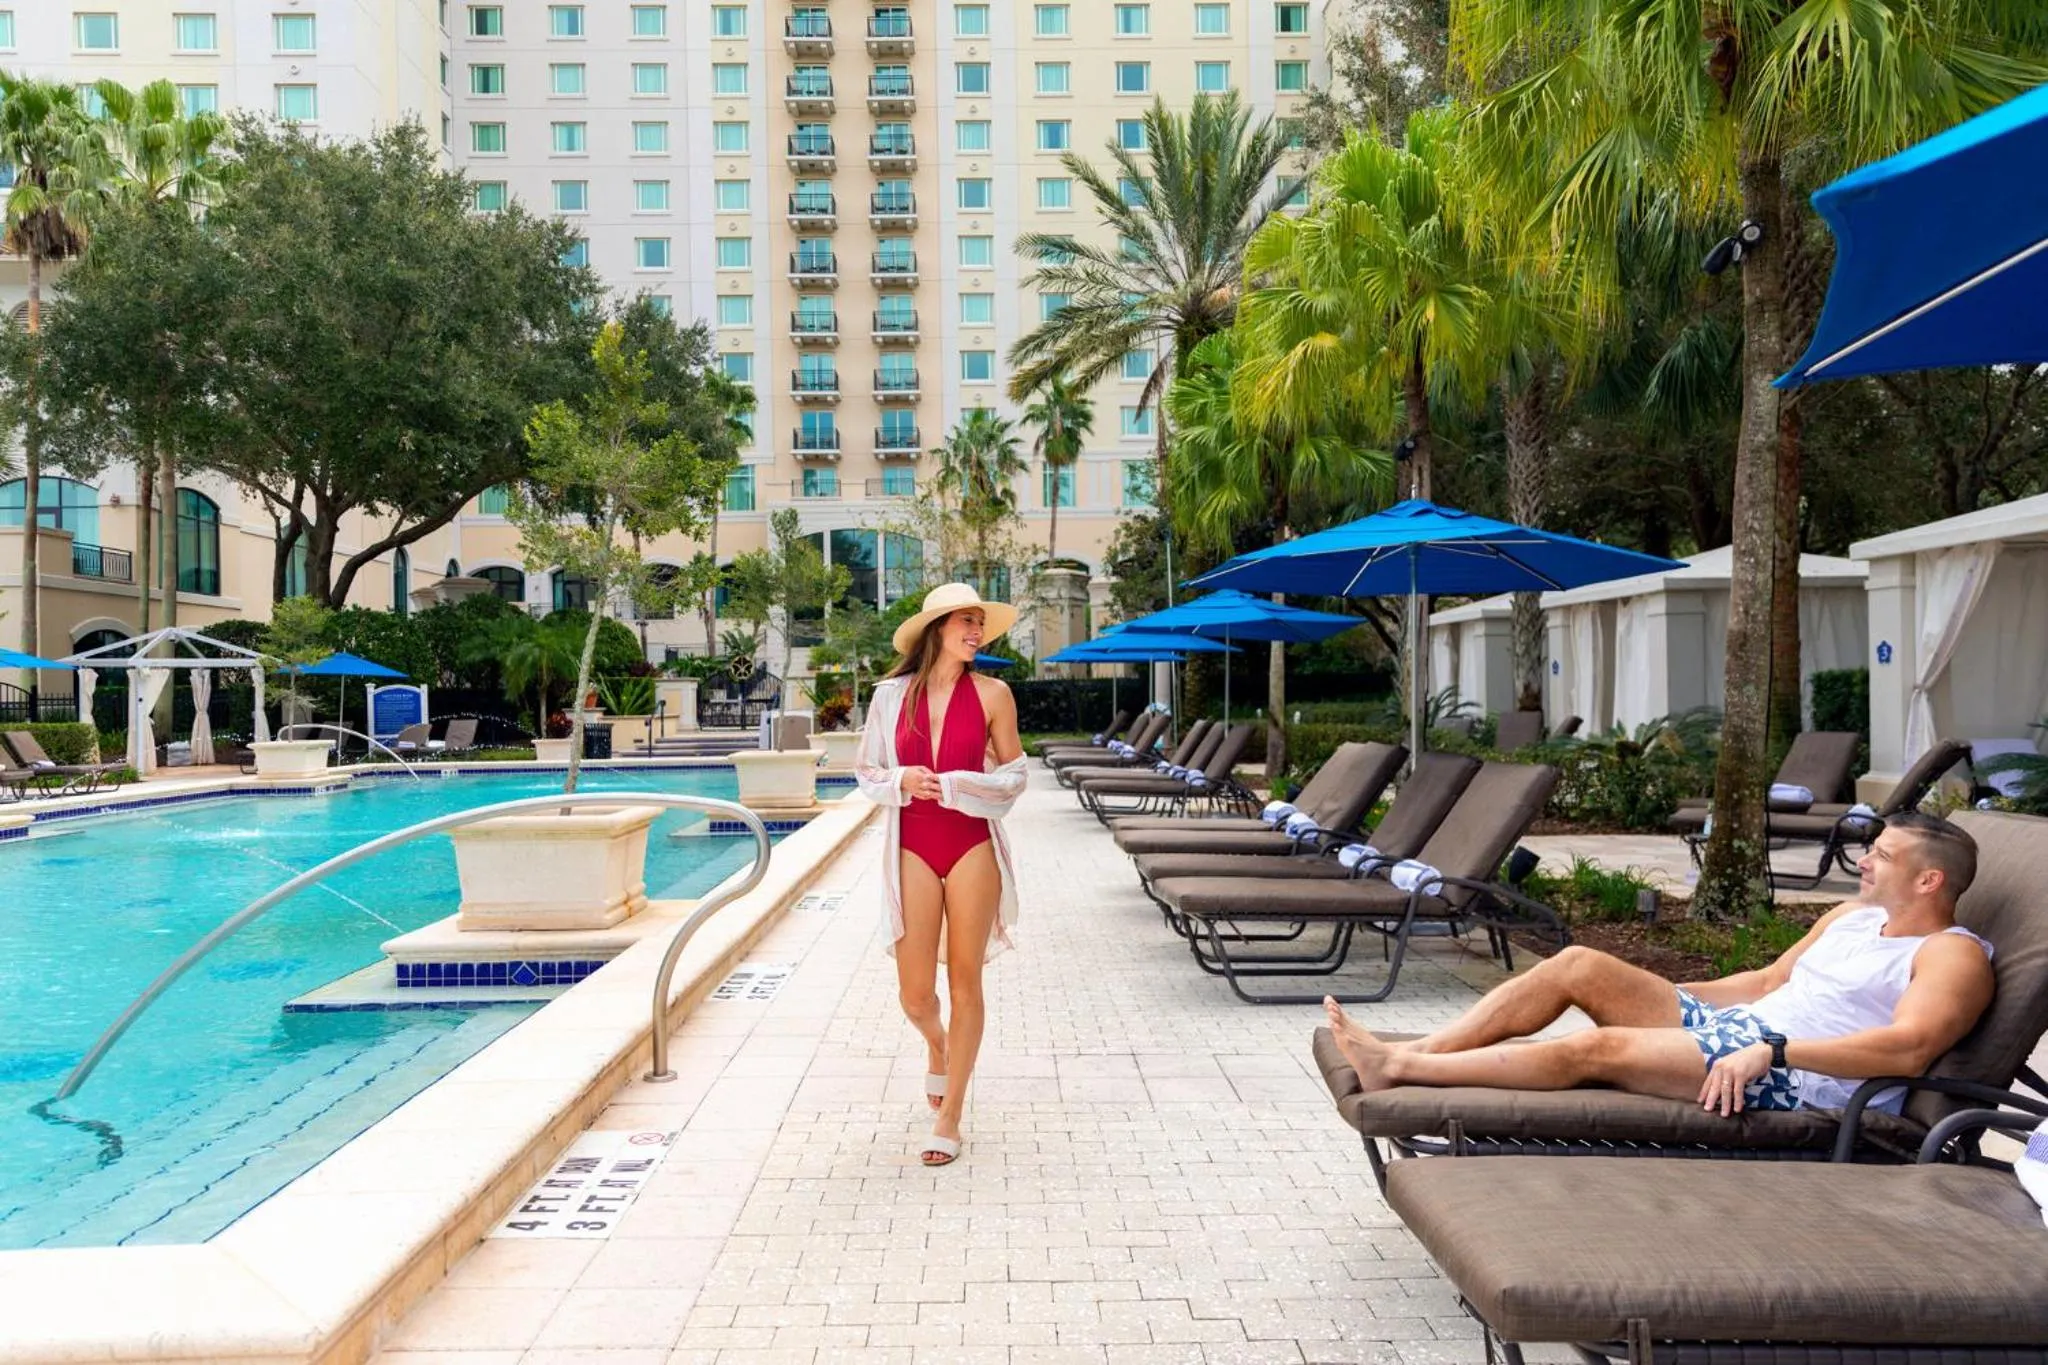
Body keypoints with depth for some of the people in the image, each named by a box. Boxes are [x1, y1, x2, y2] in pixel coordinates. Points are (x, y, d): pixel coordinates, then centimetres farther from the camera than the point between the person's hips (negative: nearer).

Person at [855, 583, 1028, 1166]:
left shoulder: (992, 694, 0)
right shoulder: (892, 695, 3)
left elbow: (1013, 773, 4)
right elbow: (867, 771, 10)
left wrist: (952, 785, -10)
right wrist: (902, 781, -11)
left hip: (973, 845, -1)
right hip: (912, 848, 1)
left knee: (965, 981, 3)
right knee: (915, 991, 1)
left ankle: (949, 1119, 15)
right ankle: (936, 1045, 40)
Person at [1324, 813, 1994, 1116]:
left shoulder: (1953, 955, -4)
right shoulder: (1853, 915, 23)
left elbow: (1909, 1047, -21)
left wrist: (1773, 1050, -29)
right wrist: (1657, 994, 20)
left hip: (1800, 1079, -9)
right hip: (1728, 1027, 9)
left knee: (1598, 1048, -25)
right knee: (1580, 964, -7)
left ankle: (1397, 1069, -23)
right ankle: (1413, 1051, -12)